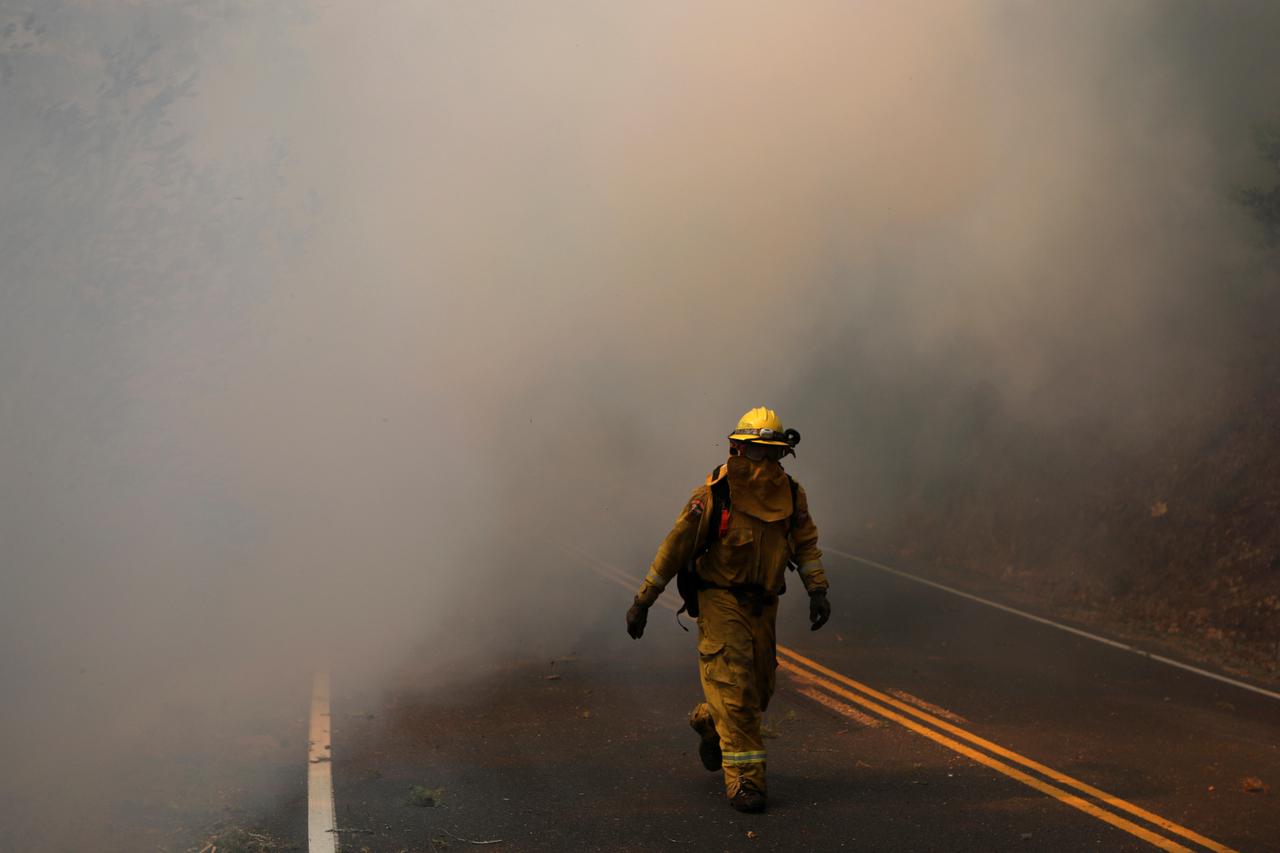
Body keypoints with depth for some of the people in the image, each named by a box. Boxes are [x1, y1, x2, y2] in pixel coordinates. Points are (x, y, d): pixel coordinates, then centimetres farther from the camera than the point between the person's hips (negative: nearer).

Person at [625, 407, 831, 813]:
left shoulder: (791, 496, 2)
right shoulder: (713, 495, -13)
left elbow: (806, 544, 9)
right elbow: (675, 547, -10)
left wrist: (818, 590, -6)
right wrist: (642, 601, -8)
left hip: (762, 605, 6)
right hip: (721, 601, -6)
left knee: (759, 690, 13)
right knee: (734, 688, -12)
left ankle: (707, 720, 43)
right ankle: (743, 778, -7)